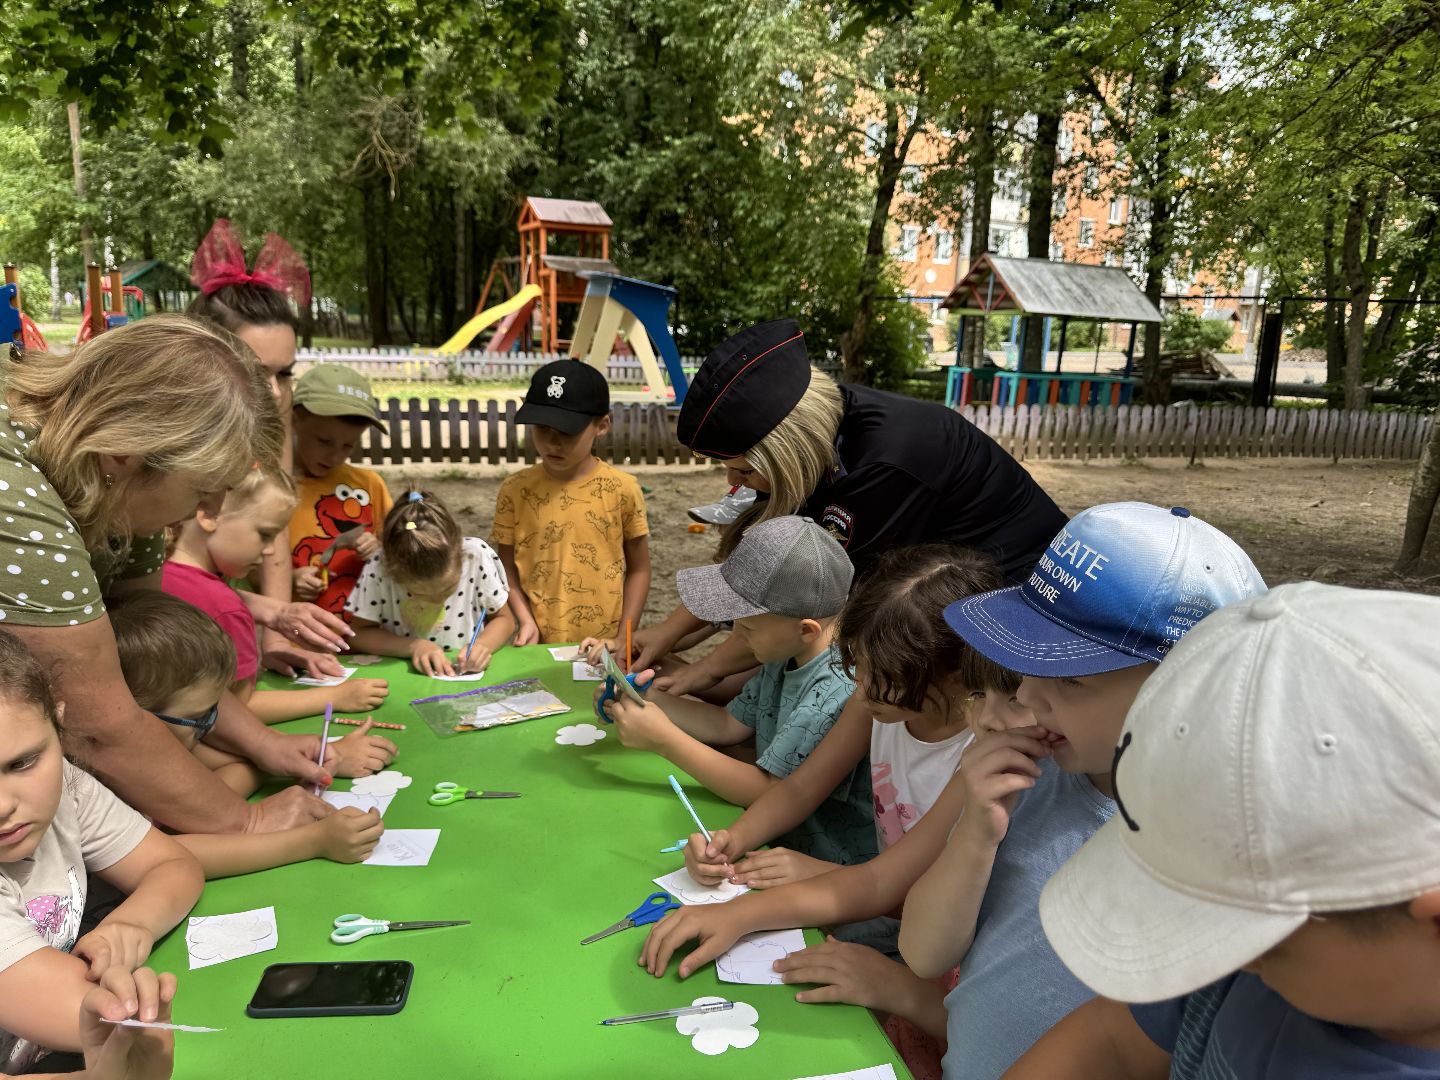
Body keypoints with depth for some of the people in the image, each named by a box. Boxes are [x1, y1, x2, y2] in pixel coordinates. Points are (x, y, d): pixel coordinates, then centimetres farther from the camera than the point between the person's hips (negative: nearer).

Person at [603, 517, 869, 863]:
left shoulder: (836, 695, -26)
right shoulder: (788, 657, 1)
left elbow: (767, 793, -22)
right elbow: (730, 724, 11)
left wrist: (663, 738, -19)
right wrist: (645, 701, -2)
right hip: (782, 841, 7)